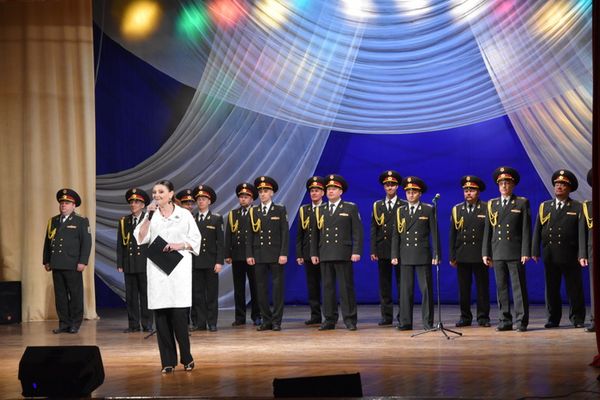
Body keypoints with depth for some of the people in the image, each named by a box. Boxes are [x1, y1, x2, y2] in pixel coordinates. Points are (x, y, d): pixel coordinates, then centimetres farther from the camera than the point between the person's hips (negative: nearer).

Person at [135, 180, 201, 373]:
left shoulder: (184, 214, 6)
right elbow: (141, 238, 1)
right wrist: (148, 217, -7)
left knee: (179, 314, -10)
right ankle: (168, 361, 4)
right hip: (157, 268, 2)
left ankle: (186, 358, 5)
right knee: (161, 315, -1)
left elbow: (195, 240, 5)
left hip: (179, 268, -2)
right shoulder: (151, 215, 11)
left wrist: (177, 246, -10)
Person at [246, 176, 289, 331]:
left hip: (276, 255, -2)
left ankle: (277, 321, 2)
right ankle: (266, 320, 9)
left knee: (277, 288, -2)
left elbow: (285, 233, -2)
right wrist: (249, 255, 0)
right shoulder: (253, 211, 10)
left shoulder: (280, 210, 4)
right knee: (261, 289, 3)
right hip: (259, 256, 3)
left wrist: (283, 254, -10)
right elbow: (250, 234, 8)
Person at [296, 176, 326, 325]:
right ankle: (315, 316, 11)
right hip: (308, 254, 4)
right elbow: (299, 234, 10)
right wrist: (299, 254, 4)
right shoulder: (303, 210, 11)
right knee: (312, 286, 6)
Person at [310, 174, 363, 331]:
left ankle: (350, 319, 2)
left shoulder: (351, 208, 5)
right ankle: (330, 320, 9)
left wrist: (356, 252, -9)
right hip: (325, 255, 3)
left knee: (346, 288, -3)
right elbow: (314, 233, 14)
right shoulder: (320, 210, 13)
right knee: (327, 288, 4)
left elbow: (357, 232, 0)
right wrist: (314, 253, 7)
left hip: (343, 255, -3)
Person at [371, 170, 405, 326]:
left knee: (401, 284, 0)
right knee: (384, 285, 4)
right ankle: (387, 316, 8)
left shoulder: (404, 206, 3)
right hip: (382, 250, 3)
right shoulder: (377, 206, 12)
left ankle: (403, 315, 5)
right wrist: (373, 250, 1)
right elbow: (374, 229, 9)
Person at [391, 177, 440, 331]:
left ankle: (428, 322, 3)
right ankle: (405, 322, 6)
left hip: (423, 255, -2)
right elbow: (396, 235, 11)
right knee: (405, 289, 2)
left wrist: (436, 255, -5)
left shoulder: (428, 210, 4)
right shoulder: (400, 211, 12)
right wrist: (394, 255, 3)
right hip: (405, 256, 2)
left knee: (426, 289, -2)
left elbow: (434, 233, 2)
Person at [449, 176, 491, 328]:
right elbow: (452, 234, 10)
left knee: (482, 288, 1)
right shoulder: (457, 209, 12)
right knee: (463, 288, 4)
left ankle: (483, 317, 7)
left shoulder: (486, 209, 3)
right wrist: (452, 256, 4)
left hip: (480, 255, -2)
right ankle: (465, 317, 11)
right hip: (462, 256, 3)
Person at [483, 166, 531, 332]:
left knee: (519, 287, -4)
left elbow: (526, 230, -2)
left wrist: (526, 252, -10)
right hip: (497, 253, 4)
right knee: (501, 288, 4)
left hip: (515, 252, -4)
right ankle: (505, 321, 9)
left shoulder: (522, 203, 4)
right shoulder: (492, 204, 13)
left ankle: (521, 321, -2)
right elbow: (487, 230, 12)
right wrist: (486, 253, 7)